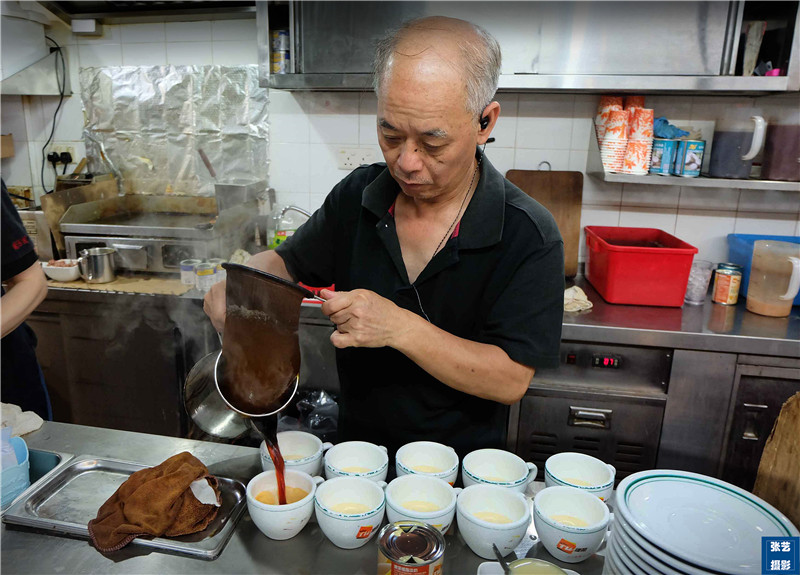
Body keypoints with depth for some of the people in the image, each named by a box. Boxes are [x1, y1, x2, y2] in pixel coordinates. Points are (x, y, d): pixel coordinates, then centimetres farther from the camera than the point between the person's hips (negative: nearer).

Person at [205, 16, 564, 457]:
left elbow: (511, 380, -19)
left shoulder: (527, 236, -18)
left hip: (460, 468, -2)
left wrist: (399, 328, -29)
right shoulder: (356, 196, -6)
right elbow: (285, 263, 7)